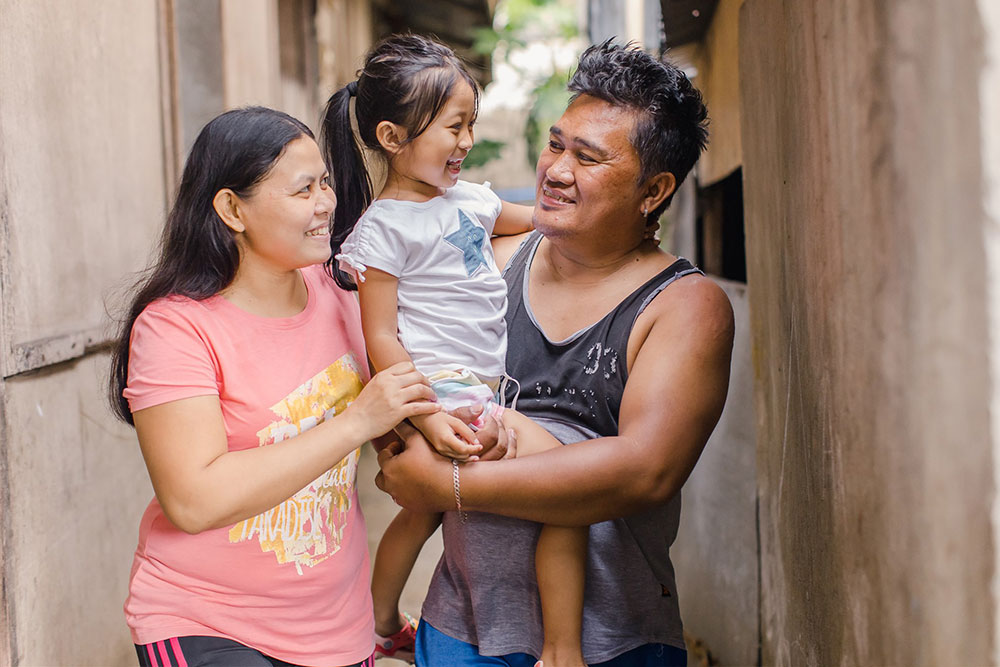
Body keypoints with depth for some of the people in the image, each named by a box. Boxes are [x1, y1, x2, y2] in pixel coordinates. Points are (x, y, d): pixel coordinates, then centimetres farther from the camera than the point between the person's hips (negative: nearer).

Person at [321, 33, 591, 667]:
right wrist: (427, 417, -24)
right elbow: (381, 336, -14)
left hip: (487, 384, 9)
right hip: (444, 389, -9)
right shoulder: (383, 228, -11)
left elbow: (535, 218, 31)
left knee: (428, 505, 24)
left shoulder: (470, 197, 12)